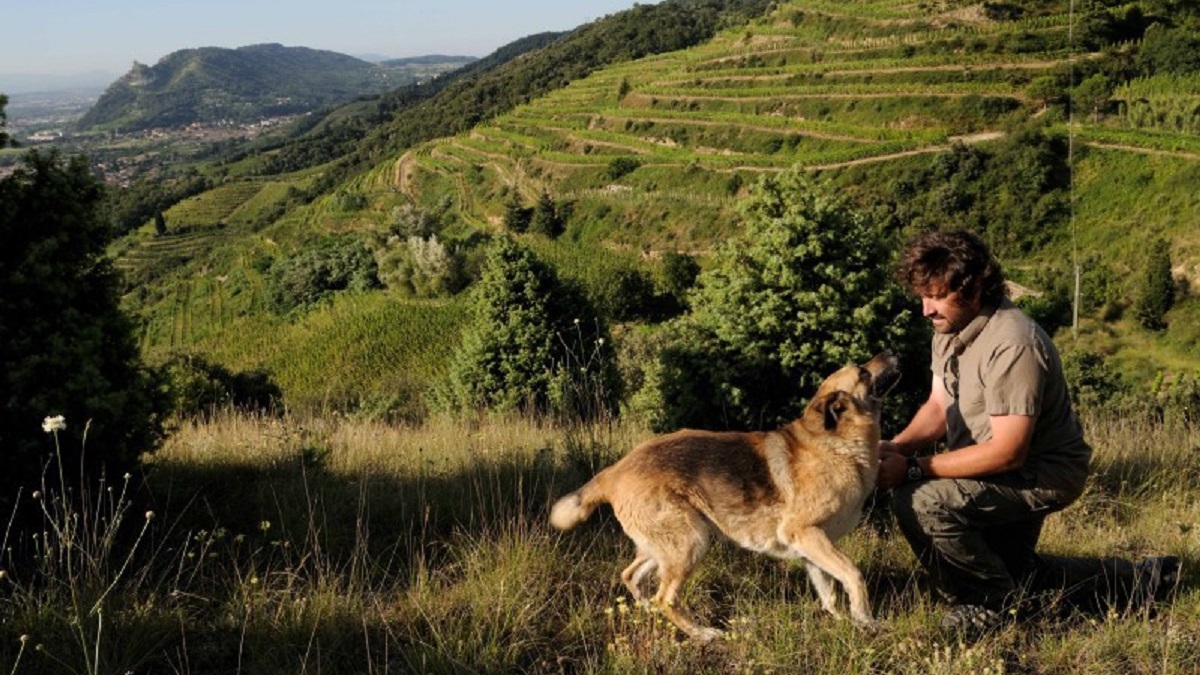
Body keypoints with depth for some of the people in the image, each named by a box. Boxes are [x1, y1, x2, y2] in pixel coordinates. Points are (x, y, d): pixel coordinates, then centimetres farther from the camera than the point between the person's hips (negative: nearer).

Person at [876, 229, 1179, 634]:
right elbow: (938, 406, 1)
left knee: (920, 500, -30)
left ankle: (991, 602, -7)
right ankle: (1135, 581, 35)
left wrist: (914, 469, -33)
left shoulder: (1012, 345, -32)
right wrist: (897, 446, -19)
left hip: (1043, 475, -10)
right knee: (1012, 575, 25)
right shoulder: (949, 328, -4)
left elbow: (1007, 452, -33)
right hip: (1007, 477, 10)